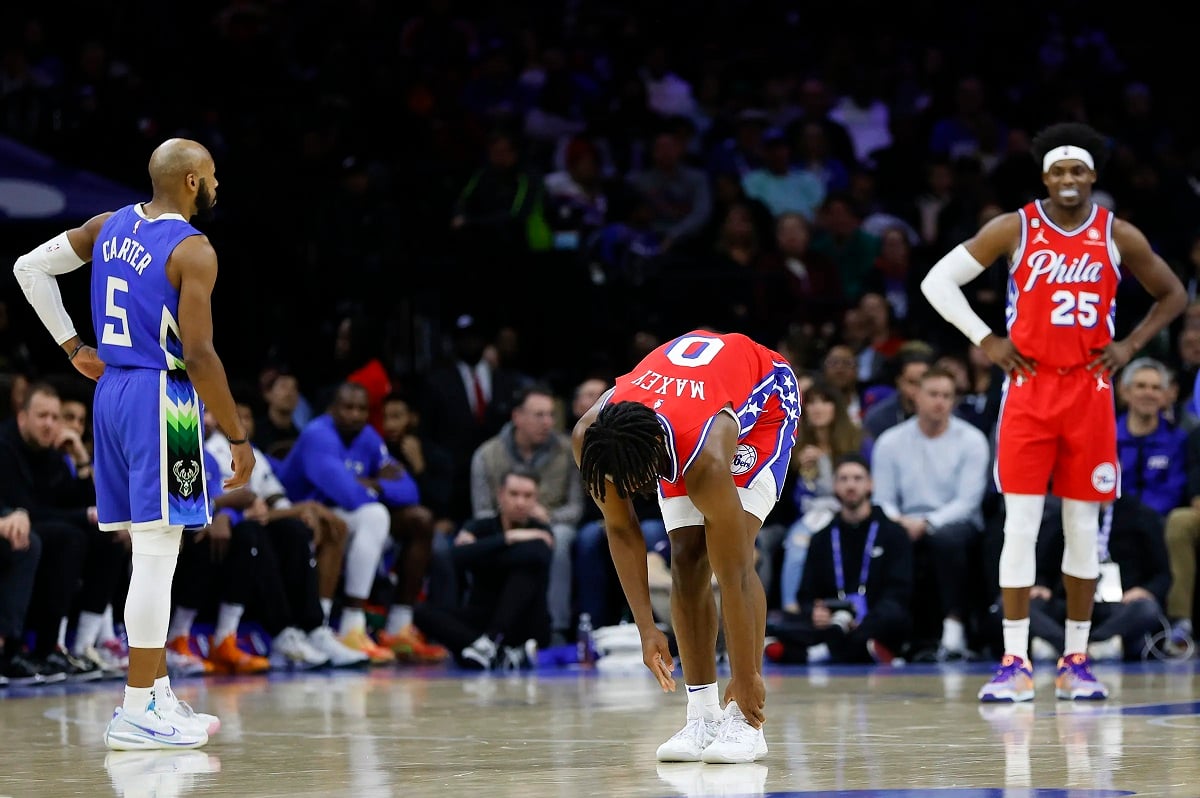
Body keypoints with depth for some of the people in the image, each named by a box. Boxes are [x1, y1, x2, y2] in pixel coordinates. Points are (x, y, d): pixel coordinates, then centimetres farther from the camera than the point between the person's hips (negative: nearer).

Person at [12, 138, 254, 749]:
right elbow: (198, 357, -18)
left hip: (111, 392, 8)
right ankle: (137, 712, -7)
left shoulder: (109, 227, 10)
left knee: (152, 554, 14)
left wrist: (73, 348, 16)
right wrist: (238, 438, -12)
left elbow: (30, 268, 15)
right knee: (156, 555, -6)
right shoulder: (193, 251, -13)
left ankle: (159, 695, 18)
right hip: (161, 400, -8)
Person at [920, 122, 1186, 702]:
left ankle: (1076, 663, 13)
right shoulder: (1015, 229, -2)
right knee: (1020, 525, -7)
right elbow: (938, 281, 1)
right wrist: (985, 341, -4)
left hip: (1090, 391, 2)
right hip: (1029, 388, -2)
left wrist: (1130, 346, 4)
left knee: (1083, 528, 5)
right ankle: (1015, 665, -6)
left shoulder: (1119, 237, 3)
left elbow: (1173, 295, 16)